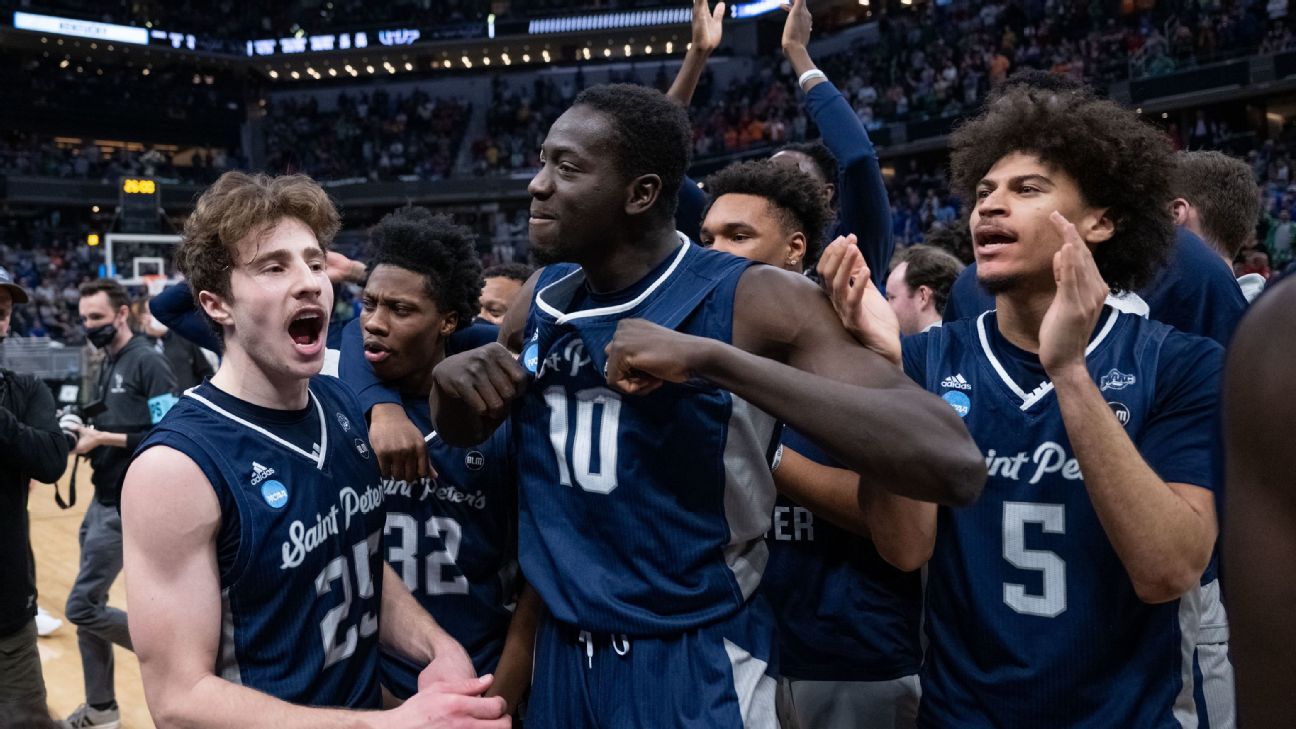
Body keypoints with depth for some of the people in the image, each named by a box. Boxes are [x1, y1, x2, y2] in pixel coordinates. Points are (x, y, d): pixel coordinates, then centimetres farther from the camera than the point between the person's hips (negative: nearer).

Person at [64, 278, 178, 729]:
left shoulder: (147, 362, -15)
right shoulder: (108, 364, 12)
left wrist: (102, 439, -19)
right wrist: (88, 435, 1)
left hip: (125, 506, -9)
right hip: (102, 501, 9)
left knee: (81, 607, -6)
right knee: (90, 605, 14)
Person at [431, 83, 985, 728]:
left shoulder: (754, 301, -17)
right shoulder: (540, 299, 0)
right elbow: (464, 431, 18)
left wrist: (713, 359, -34)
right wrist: (451, 377, -7)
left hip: (694, 668, -5)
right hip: (561, 654, 5)